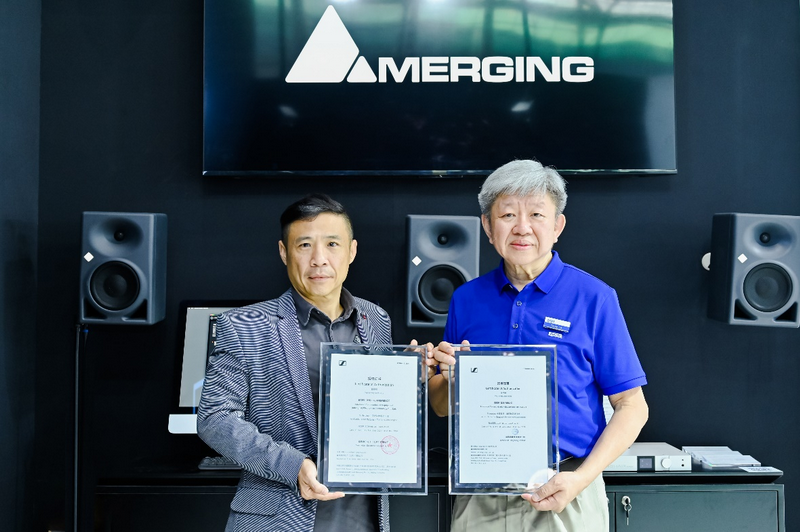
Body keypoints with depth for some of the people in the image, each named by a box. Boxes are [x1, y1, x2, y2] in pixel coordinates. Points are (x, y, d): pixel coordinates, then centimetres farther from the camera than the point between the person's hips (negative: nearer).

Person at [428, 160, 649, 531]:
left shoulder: (593, 298, -5)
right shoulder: (466, 299, 4)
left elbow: (631, 407, -5)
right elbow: (441, 408, 11)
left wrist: (581, 480, -15)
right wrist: (452, 378, -11)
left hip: (564, 500, -3)